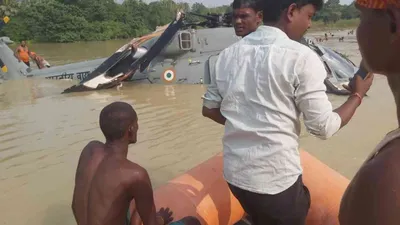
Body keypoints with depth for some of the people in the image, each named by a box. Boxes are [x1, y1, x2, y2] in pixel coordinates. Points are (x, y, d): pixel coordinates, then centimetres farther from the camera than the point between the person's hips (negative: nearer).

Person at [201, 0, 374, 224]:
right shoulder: (301, 58, -16)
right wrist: (358, 94, 4)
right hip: (277, 179, -5)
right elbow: (324, 127, -12)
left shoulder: (229, 54, 0)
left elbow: (209, 109, 8)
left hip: (235, 173, 5)